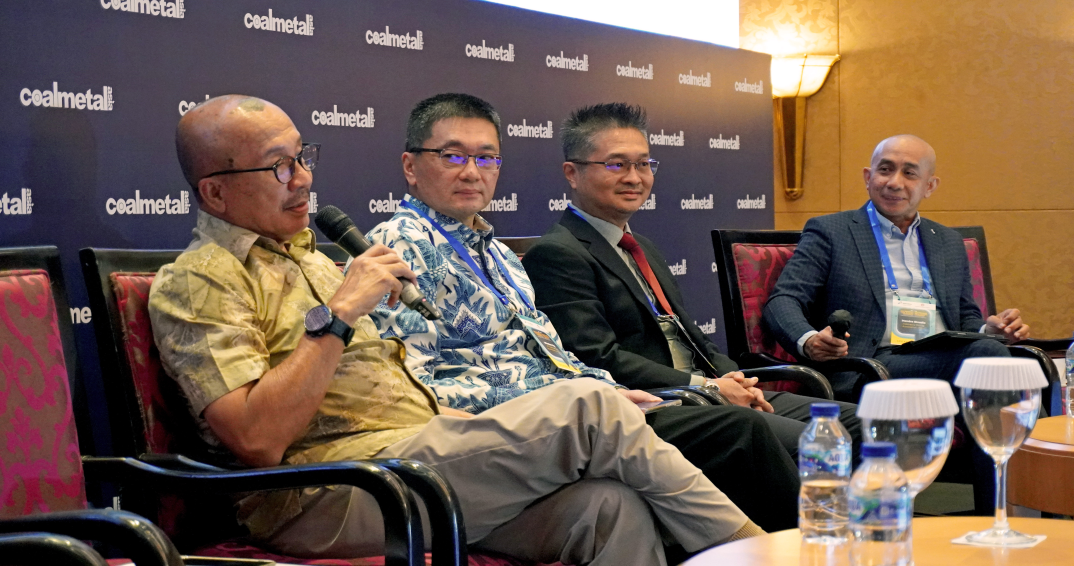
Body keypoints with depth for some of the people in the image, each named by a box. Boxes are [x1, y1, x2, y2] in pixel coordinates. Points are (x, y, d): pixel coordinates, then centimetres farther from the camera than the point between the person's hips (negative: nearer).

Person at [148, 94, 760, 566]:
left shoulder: (306, 256, 25)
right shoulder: (198, 281, -3)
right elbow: (256, 440, -17)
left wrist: (469, 423, 8)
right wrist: (338, 314, -15)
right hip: (332, 499, -8)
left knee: (611, 508, -20)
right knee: (589, 408, -19)